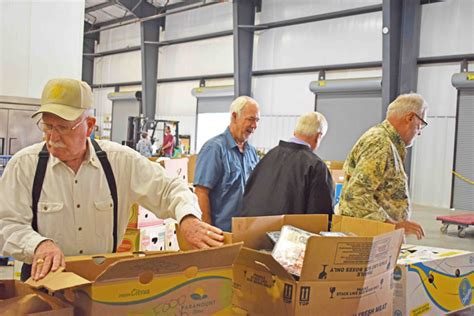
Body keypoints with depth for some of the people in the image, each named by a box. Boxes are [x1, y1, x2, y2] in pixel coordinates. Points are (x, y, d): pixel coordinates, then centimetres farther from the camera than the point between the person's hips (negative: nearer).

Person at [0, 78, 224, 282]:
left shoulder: (122, 161, -1)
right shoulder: (24, 164, -2)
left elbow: (170, 189, 3)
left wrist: (188, 218, -18)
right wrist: (40, 245, -24)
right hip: (44, 278, -1)